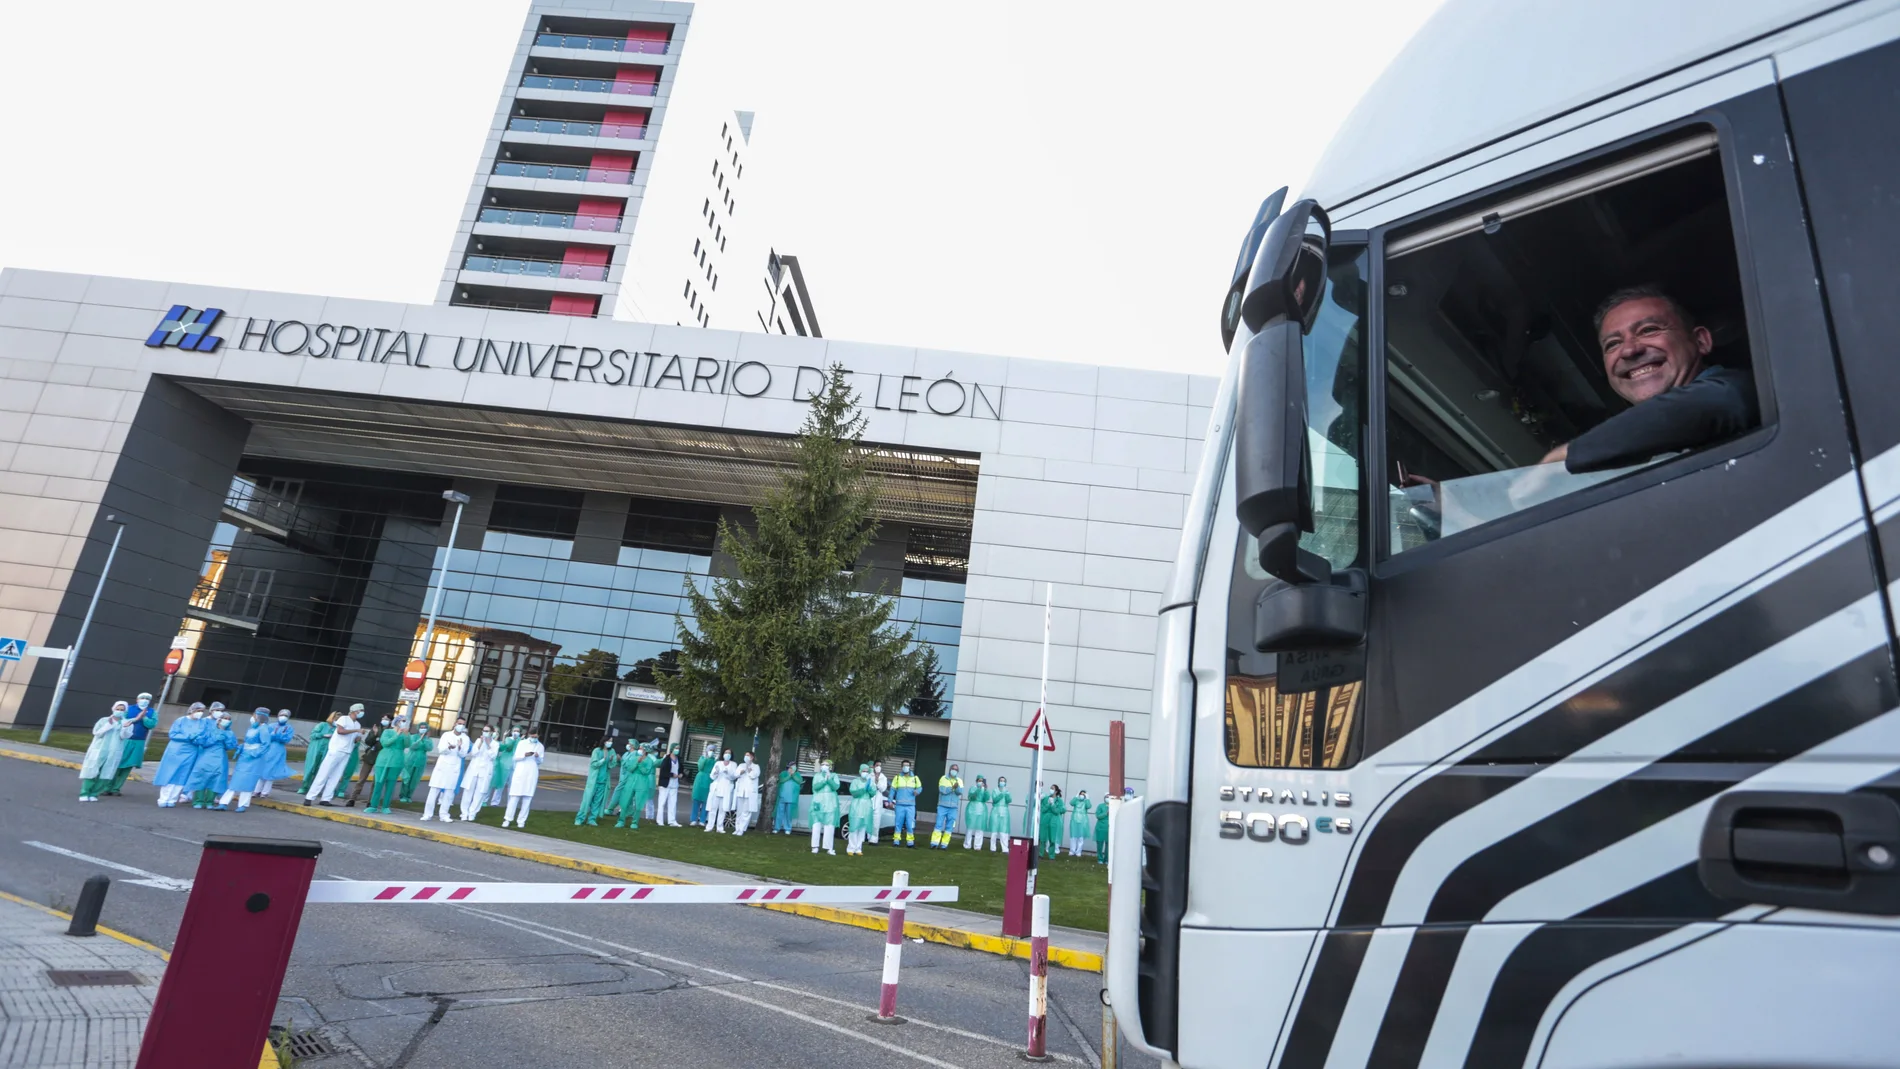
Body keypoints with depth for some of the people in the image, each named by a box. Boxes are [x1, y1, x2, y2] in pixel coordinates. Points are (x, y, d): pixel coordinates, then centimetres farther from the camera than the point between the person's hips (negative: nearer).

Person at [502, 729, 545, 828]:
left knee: (527, 799, 0)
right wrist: (524, 755, -20)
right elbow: (515, 758, -2)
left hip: (532, 774, 1)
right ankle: (507, 819, 3)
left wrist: (538, 757, -14)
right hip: (520, 773, -1)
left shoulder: (540, 746, 7)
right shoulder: (522, 743, 2)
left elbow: (540, 762, 7)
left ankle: (521, 820, 5)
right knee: (514, 797, -3)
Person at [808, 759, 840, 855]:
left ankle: (828, 848, -6)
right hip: (818, 802, 1)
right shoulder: (817, 776, 12)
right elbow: (815, 787, -5)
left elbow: (836, 787, -7)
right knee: (817, 824, -4)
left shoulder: (834, 775, 9)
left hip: (830, 803, -1)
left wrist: (829, 779, -21)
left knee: (829, 825, -6)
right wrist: (824, 780, -17)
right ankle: (815, 846, -1)